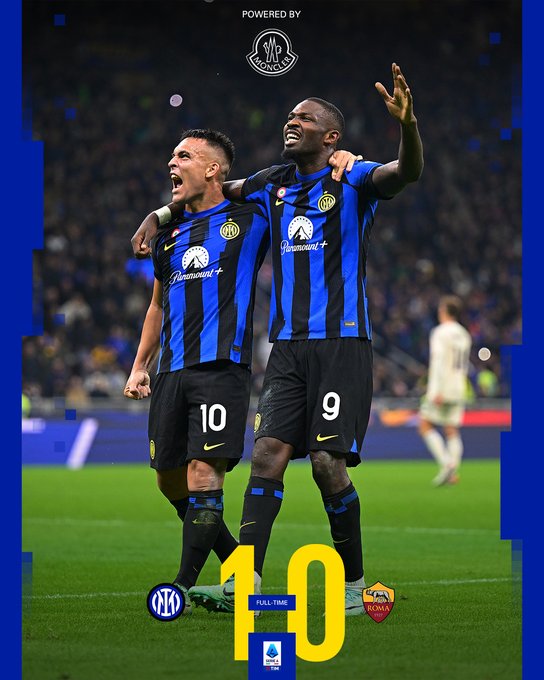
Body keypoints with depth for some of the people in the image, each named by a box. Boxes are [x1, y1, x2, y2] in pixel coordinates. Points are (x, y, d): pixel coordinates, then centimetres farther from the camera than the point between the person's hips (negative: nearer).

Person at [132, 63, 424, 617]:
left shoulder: (353, 181, -2)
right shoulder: (272, 184, 14)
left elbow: (408, 172, -22)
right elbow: (214, 191, 33)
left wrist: (407, 124, -41)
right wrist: (159, 216, 21)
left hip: (342, 342, -5)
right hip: (287, 344, 5)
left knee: (328, 462, -10)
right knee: (268, 452, -7)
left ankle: (353, 583, 5)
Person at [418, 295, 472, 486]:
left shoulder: (440, 332, -9)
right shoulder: (463, 334, 15)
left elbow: (439, 362, -17)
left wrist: (437, 391, -20)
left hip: (442, 389, -7)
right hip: (458, 390, 7)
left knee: (425, 426, 0)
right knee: (452, 431, 5)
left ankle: (446, 463, -14)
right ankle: (453, 473, -5)